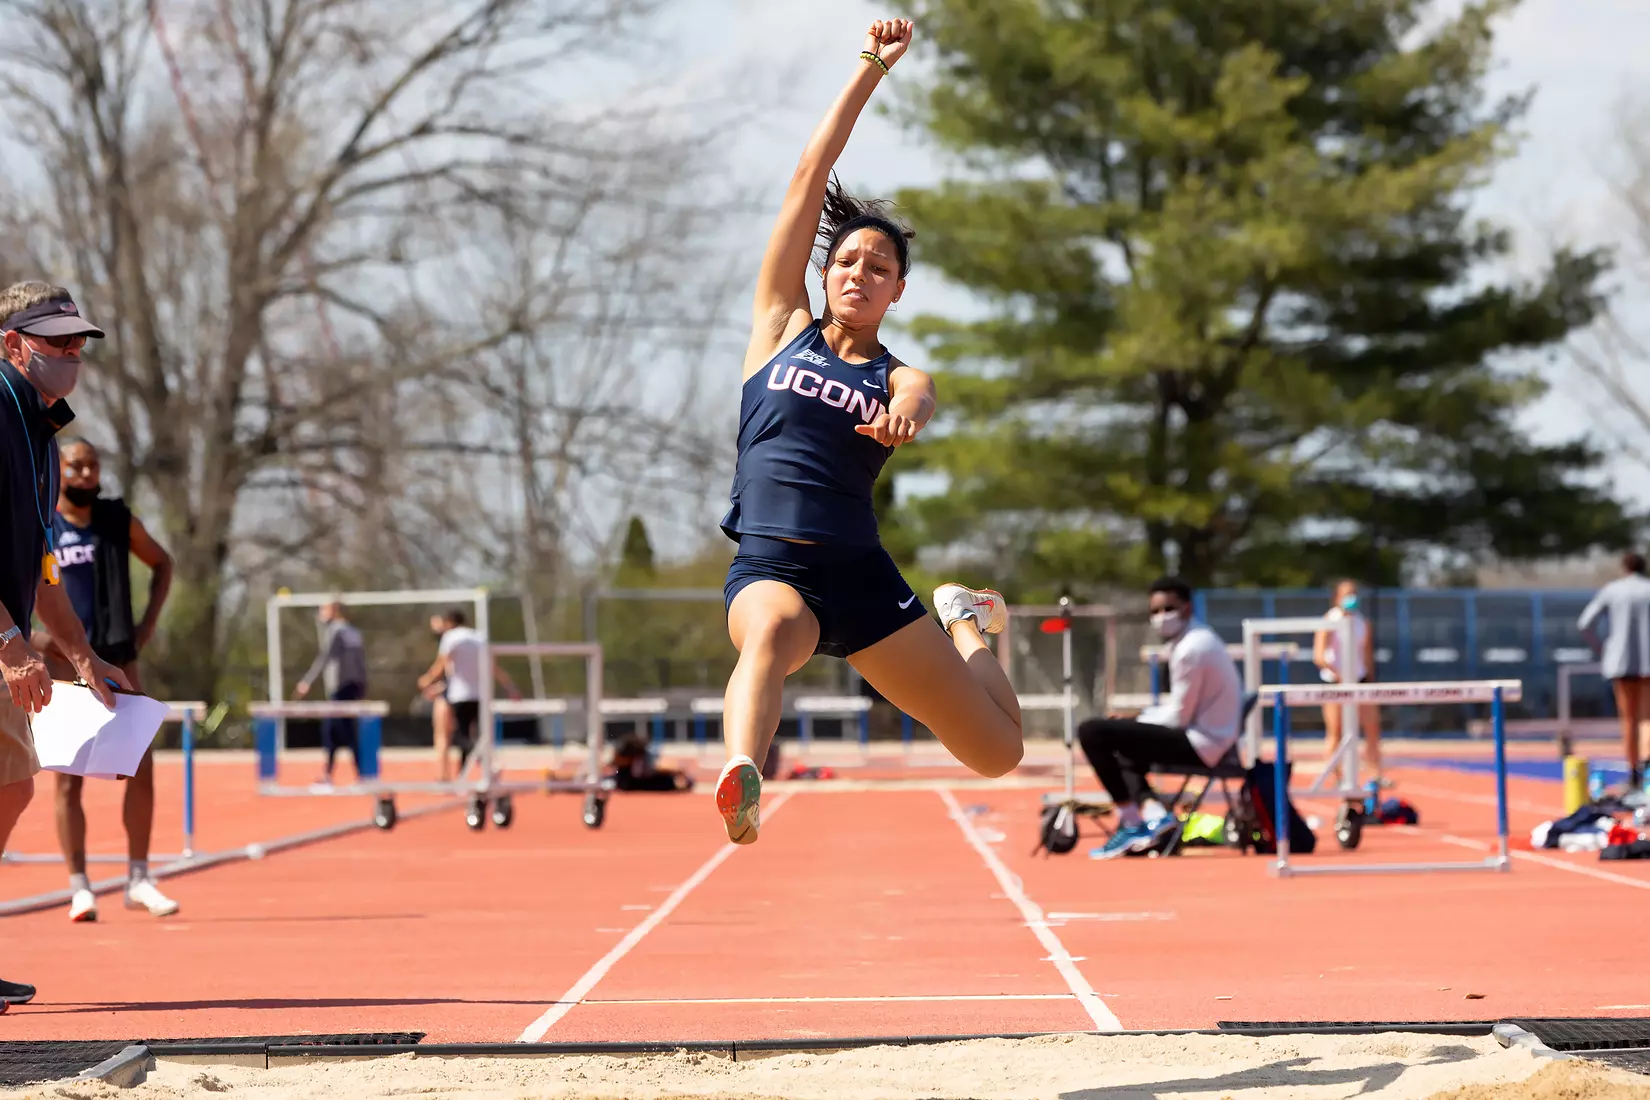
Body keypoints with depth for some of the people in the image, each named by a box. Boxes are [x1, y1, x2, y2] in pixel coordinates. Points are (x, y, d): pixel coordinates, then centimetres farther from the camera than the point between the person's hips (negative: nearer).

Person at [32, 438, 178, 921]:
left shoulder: (118, 519, 7)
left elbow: (162, 563, 20)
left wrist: (149, 623, 8)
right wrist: (27, 635, -11)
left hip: (118, 661, 3)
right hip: (67, 665, -3)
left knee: (141, 768, -2)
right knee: (69, 780, -3)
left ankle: (138, 880, 7)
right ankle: (79, 888, 1)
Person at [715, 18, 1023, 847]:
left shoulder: (899, 378, 12)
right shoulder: (782, 326, 12)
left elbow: (916, 403, -16)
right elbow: (809, 179, 10)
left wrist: (904, 415, -41)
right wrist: (870, 72, 8)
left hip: (862, 576, 2)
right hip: (769, 564, -2)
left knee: (997, 752, 5)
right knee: (772, 632, -41)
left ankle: (962, 618, 38)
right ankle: (741, 776, -70)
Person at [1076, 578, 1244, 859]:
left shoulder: (1190, 650, -18)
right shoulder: (1199, 638, 14)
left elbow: (1179, 716, -16)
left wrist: (1135, 720, -2)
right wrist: (1137, 719, 7)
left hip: (1198, 745, -11)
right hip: (1214, 738, 11)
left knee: (1092, 732, -15)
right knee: (1125, 745, 33)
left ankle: (1131, 821, -9)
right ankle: (1153, 811, 9)